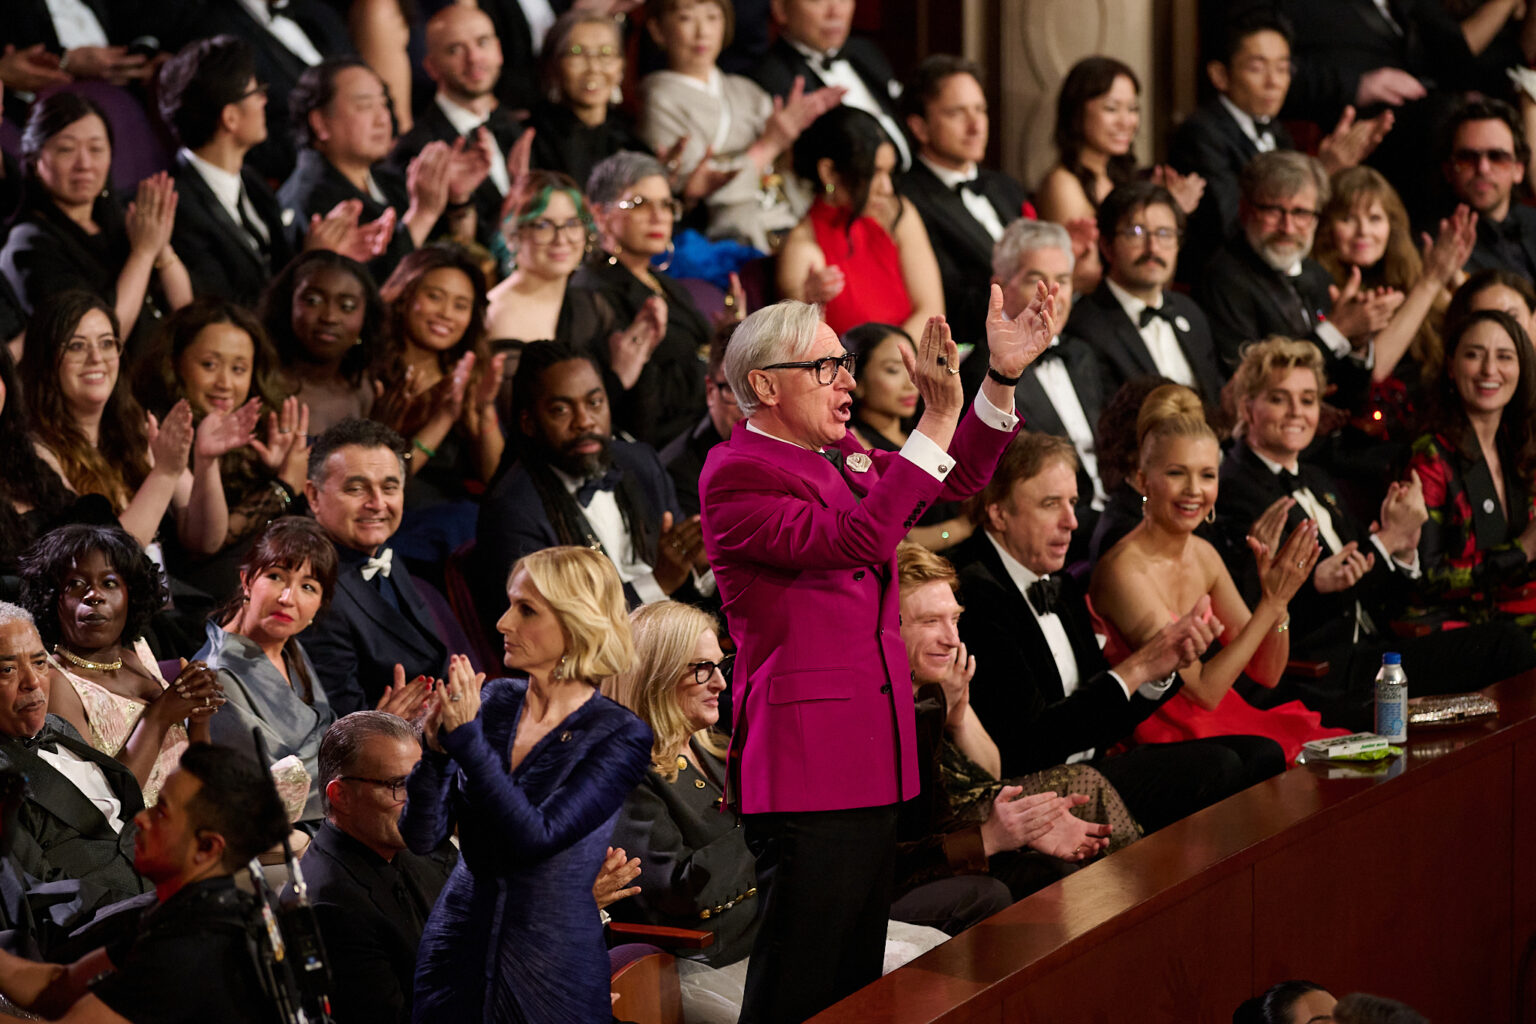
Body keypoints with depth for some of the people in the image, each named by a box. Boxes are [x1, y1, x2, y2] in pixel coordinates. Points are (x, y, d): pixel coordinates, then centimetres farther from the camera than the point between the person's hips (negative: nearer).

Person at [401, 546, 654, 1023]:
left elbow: (535, 839, -20)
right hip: (458, 947, 4)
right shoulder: (494, 702, 3)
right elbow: (422, 835, -2)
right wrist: (435, 748, -18)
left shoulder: (622, 737, -9)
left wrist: (467, 741, -22)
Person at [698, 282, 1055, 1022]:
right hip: (806, 766, -10)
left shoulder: (844, 458, 16)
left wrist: (1002, 378, 6)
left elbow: (956, 479, 21)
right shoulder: (737, 474, -12)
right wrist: (936, 421, -27)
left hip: (868, 764, 10)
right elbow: (850, 539, -25)